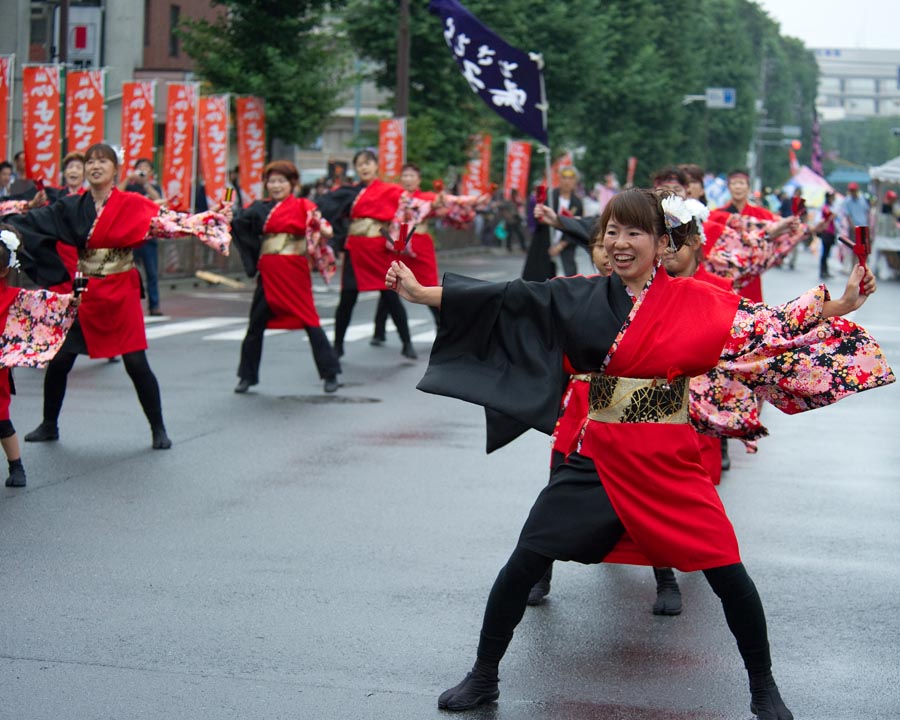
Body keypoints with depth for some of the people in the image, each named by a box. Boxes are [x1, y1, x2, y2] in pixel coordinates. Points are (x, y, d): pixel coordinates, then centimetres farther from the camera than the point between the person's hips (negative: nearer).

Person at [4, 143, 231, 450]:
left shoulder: (133, 204, -5)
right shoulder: (73, 206, 4)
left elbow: (172, 220, -8)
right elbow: (31, 222, 4)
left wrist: (215, 218, -17)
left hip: (121, 293, -3)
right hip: (83, 293, 3)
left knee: (136, 364, -7)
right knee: (58, 361, 5)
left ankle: (158, 430, 7)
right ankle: (49, 425, 24)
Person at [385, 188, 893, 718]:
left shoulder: (698, 301, -2)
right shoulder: (584, 297, 1)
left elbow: (770, 324, -2)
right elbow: (507, 299, -2)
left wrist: (840, 307, -12)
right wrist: (422, 292, -5)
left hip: (671, 463, -1)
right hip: (599, 459, 1)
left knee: (727, 571, -4)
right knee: (524, 564, -2)